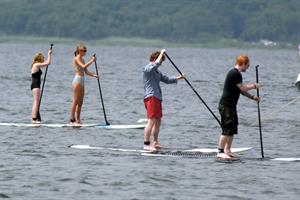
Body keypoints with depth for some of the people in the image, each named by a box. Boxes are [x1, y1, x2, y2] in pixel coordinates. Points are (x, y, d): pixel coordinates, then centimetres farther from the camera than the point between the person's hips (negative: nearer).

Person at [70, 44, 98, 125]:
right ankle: (72, 119, -6)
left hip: (82, 81, 9)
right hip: (77, 80, -9)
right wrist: (91, 61, -20)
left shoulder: (82, 59, 17)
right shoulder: (76, 59, -9)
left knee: (80, 102, 8)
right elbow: (83, 66, -25)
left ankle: (77, 120, 11)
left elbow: (86, 71, 18)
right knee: (75, 101, -8)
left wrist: (94, 75, 5)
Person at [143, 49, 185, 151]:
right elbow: (156, 64, -28)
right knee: (152, 121, -16)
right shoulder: (147, 68, -7)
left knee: (158, 120, 17)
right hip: (151, 97, -10)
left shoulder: (156, 72, 23)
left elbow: (166, 79, 28)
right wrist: (161, 54, -16)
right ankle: (146, 144, -19)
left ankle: (155, 142, 27)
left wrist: (178, 78, 17)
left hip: (157, 98, 10)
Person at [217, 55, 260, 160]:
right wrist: (254, 86, -2)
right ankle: (220, 152, -11)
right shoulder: (235, 74, -16)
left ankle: (228, 151, 18)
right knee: (227, 129, -11)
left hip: (230, 105, 11)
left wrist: (252, 97, 19)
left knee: (232, 129, 13)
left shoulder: (234, 73, 18)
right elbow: (243, 88, -17)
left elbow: (241, 90, 24)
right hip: (226, 106, -11)